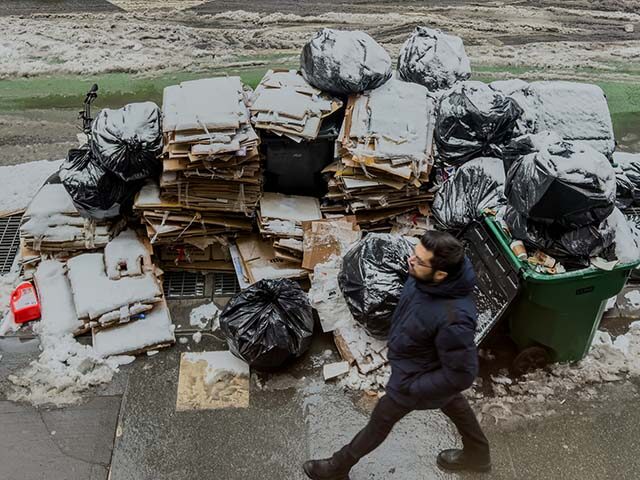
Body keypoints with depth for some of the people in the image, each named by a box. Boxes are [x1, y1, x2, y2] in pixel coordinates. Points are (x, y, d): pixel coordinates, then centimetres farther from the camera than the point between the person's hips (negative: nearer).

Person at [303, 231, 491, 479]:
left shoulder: (453, 319, -45)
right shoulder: (424, 276, -23)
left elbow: (461, 375, -30)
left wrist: (413, 387, -20)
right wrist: (397, 335, 10)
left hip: (416, 376, -7)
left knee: (380, 422, 16)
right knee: (453, 403, 31)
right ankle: (477, 454, 59)